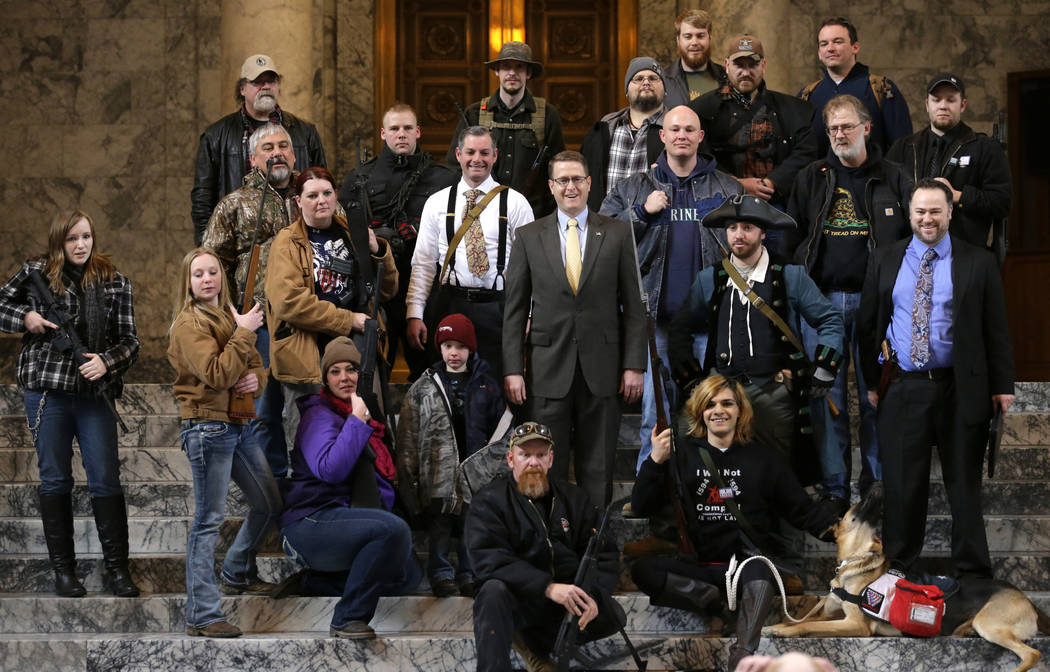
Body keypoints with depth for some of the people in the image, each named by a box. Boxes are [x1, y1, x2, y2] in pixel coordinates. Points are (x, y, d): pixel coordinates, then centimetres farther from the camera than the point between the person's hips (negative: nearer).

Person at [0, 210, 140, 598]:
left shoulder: (113, 282, 4)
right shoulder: (36, 272, 2)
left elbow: (129, 341, 4)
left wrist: (106, 362, -15)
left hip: (95, 394, 0)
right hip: (47, 391, 0)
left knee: (106, 481, -2)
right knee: (55, 480, 6)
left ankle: (116, 569, 6)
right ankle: (63, 570, 15)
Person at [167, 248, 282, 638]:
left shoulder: (230, 317, 15)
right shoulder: (189, 324, -11)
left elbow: (255, 364, 20)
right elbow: (217, 375, -22)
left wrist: (256, 379, -3)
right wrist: (244, 332, -19)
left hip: (238, 426, 9)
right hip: (208, 427, -9)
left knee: (268, 504, 19)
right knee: (209, 520, -9)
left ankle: (237, 574, 40)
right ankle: (201, 616, -7)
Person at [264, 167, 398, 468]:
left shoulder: (352, 235, 13)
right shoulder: (287, 243, -2)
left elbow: (387, 290, 14)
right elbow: (288, 301, -16)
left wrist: (377, 251, -4)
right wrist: (347, 321, -17)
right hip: (308, 356, -4)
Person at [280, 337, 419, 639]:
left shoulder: (370, 419, 17)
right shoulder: (320, 415, -8)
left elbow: (382, 481, 29)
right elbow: (329, 469, -26)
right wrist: (357, 420, -21)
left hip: (343, 520, 9)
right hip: (311, 523, -9)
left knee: (408, 574, -1)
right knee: (394, 528, -31)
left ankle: (318, 585, 9)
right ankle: (348, 618, -24)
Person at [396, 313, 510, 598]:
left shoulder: (486, 384, 9)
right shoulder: (424, 387, 6)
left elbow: (501, 424, 13)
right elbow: (408, 433, 5)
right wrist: (407, 473, 0)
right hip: (440, 468, -1)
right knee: (441, 522, -2)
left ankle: (469, 573, 10)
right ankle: (441, 573, 5)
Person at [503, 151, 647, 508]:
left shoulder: (617, 233, 5)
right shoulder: (529, 237, 6)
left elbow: (633, 304, 4)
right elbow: (515, 308, 5)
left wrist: (634, 365, -2)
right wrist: (512, 369, -2)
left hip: (601, 370, 0)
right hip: (549, 368, 0)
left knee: (598, 469, 6)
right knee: (548, 468, 3)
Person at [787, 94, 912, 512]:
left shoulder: (892, 180, 7)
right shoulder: (810, 179, 12)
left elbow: (913, 236, 7)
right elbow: (790, 236, 13)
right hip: (821, 298, 1)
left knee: (875, 394, 0)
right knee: (826, 396, 0)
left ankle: (878, 482, 10)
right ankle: (834, 486, 6)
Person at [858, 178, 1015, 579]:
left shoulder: (978, 263, 2)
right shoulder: (885, 262, 7)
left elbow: (996, 330, 1)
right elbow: (868, 325, 10)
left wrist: (1002, 386, -2)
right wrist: (870, 381, 7)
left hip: (961, 389, -1)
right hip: (902, 390, 1)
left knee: (964, 481, 6)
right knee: (902, 482, 4)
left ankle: (972, 572, 15)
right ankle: (898, 566, 15)